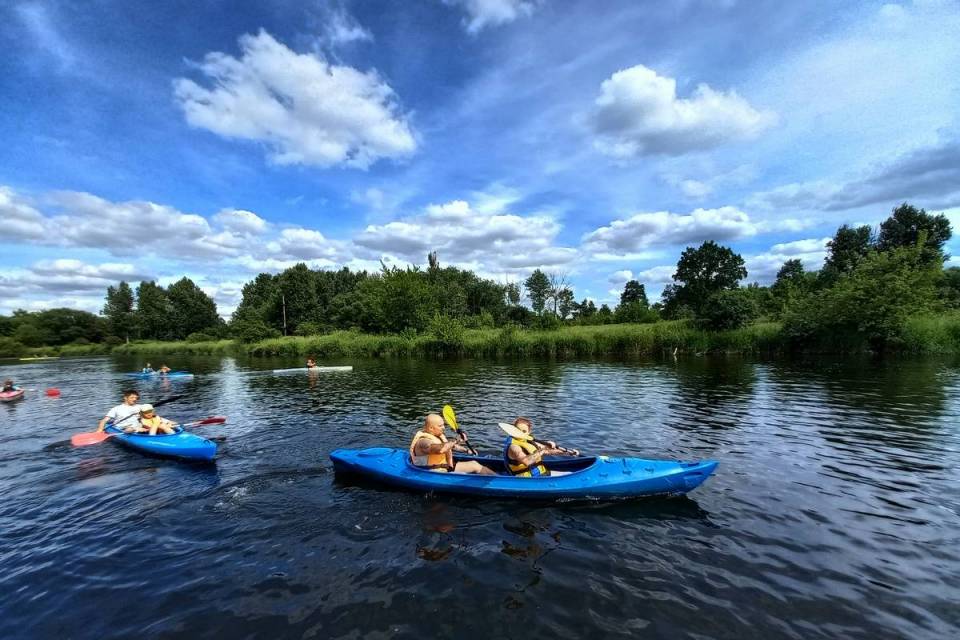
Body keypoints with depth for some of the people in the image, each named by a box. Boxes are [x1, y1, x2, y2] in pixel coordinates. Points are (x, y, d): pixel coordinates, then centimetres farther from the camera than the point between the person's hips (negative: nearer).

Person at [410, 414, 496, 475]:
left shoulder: (438, 435, 6)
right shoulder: (423, 441, -24)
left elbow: (450, 445, 26)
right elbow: (440, 449, -43)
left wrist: (466, 450, 22)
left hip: (446, 467, 9)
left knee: (474, 464, 3)